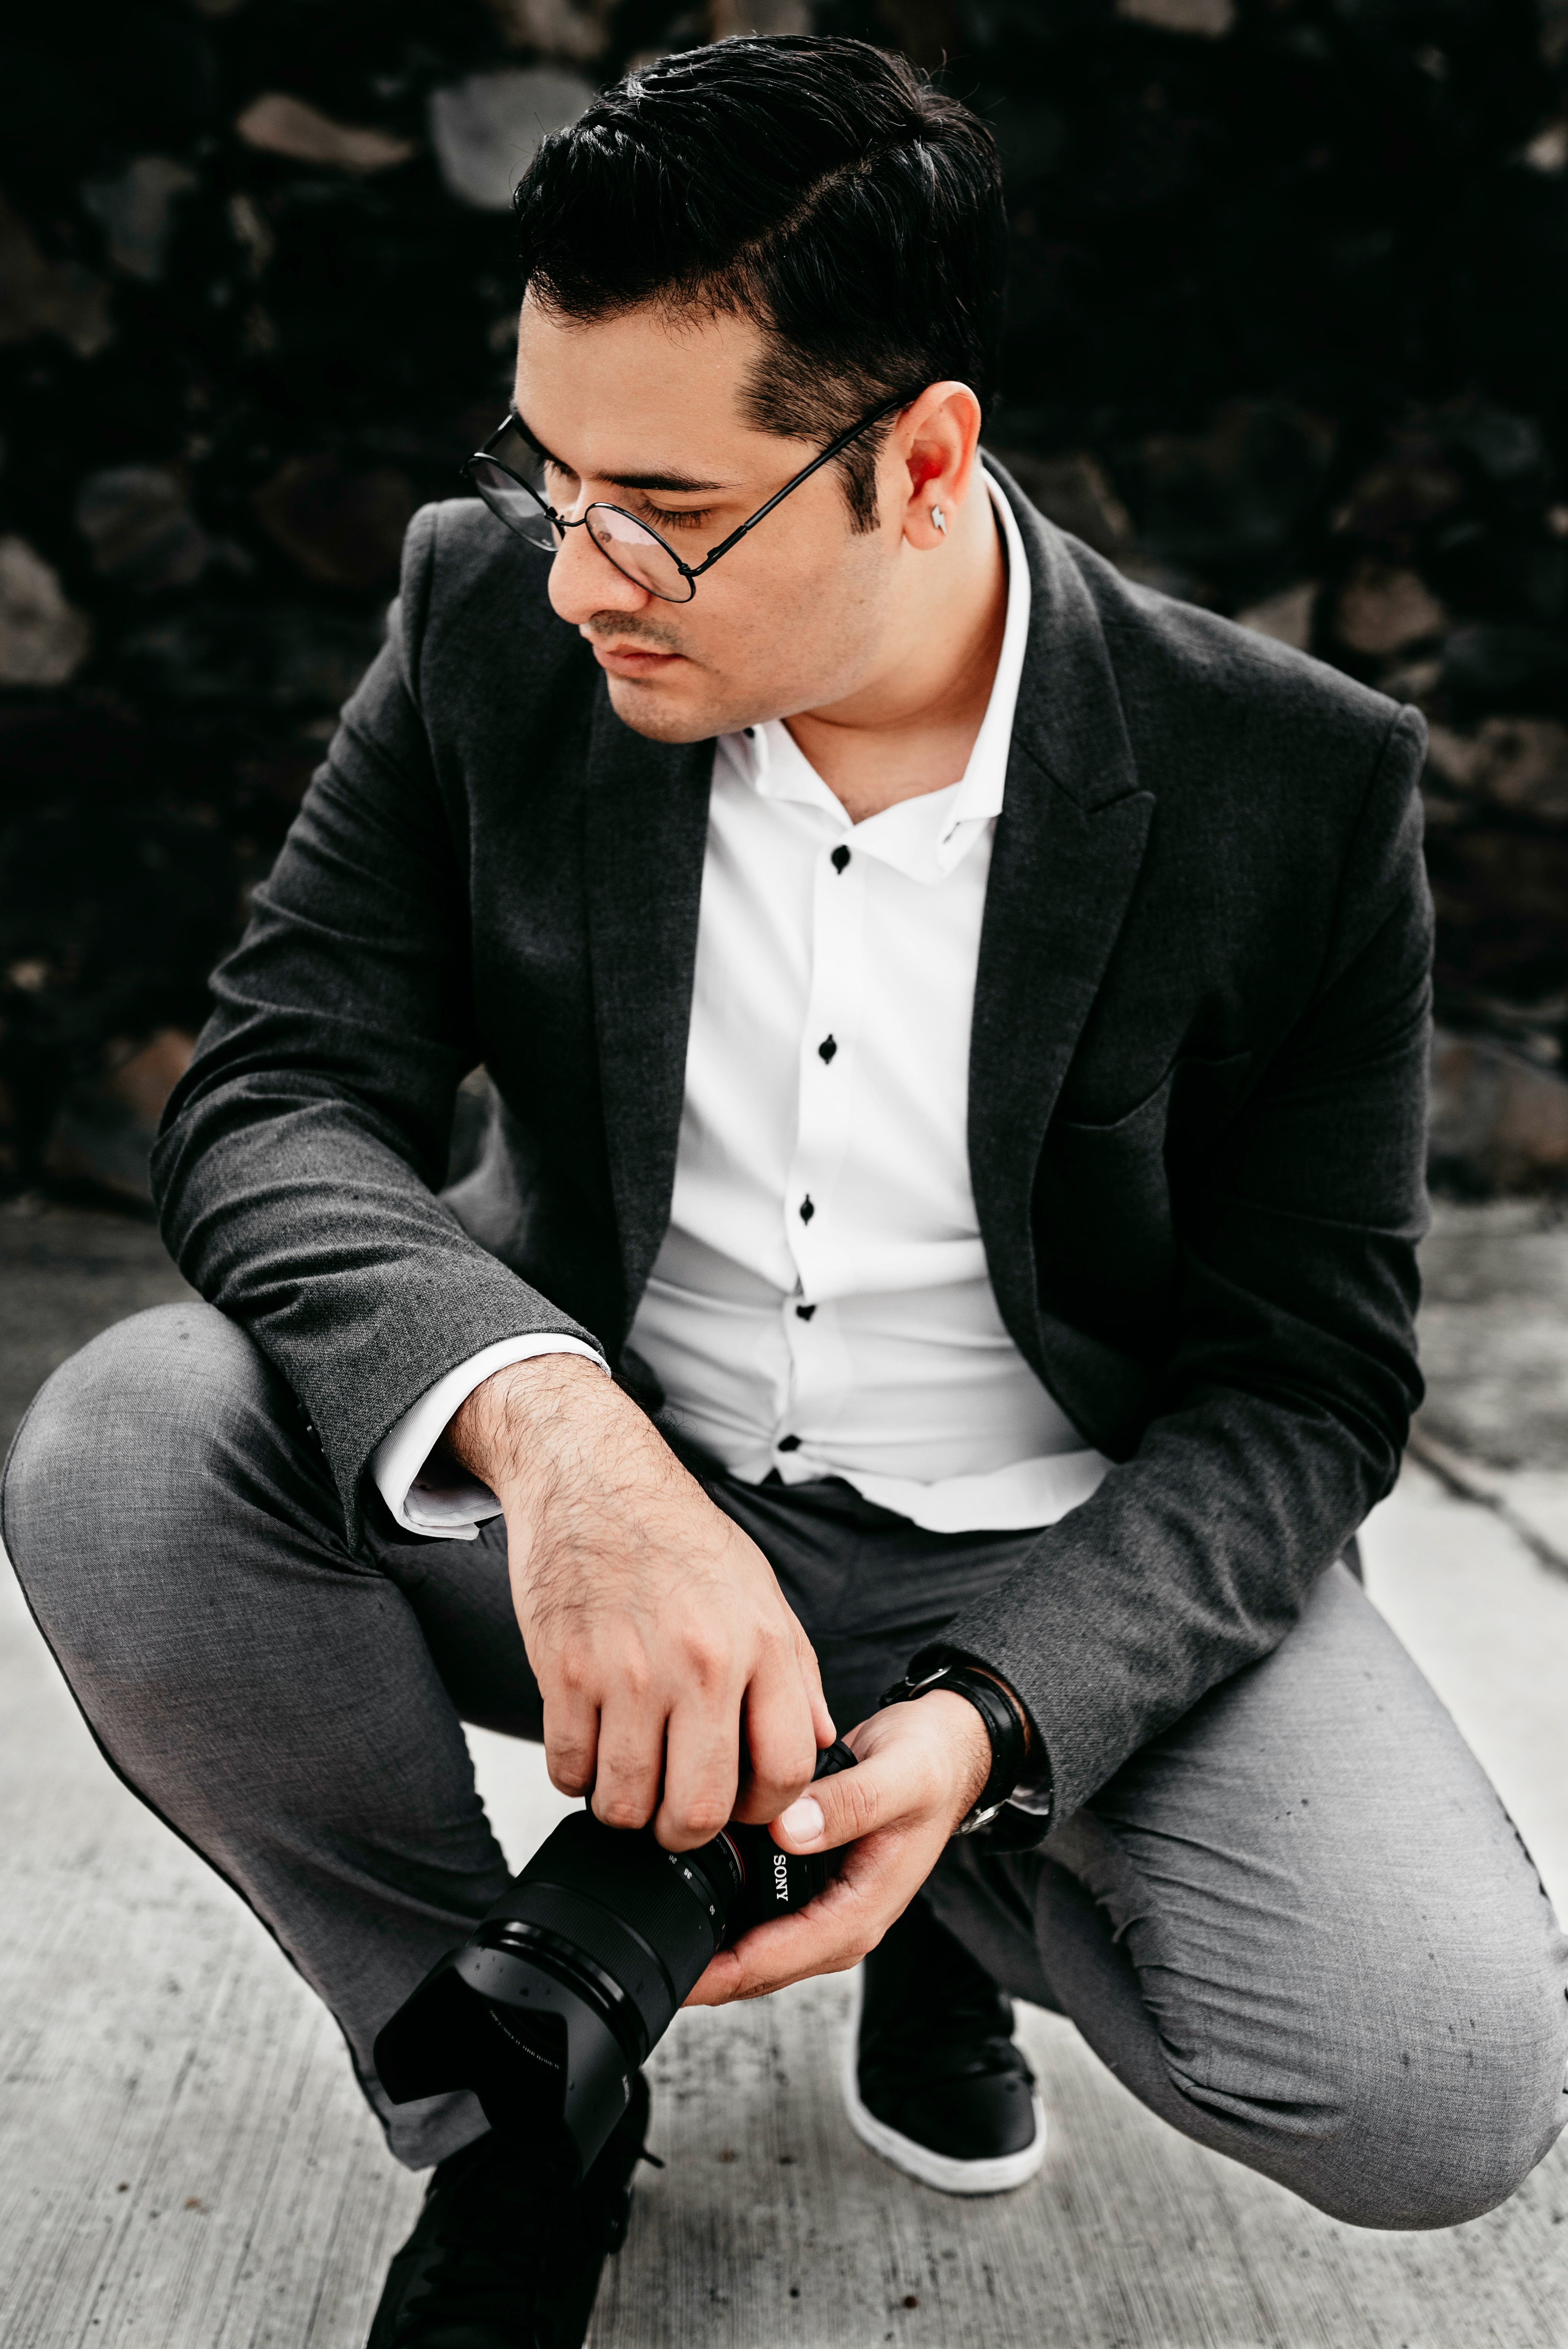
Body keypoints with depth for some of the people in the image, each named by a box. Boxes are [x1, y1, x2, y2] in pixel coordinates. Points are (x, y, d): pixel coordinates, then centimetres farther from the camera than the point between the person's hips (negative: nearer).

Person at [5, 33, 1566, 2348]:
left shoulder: (1295, 788, -14)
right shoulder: (492, 625, -8)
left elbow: (1302, 1377, -10)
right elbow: (275, 1098, -13)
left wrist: (982, 1726, -27)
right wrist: (546, 1431, -34)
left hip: (1065, 1566, -1)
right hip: (588, 1500, 2)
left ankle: (962, 1884, 12)